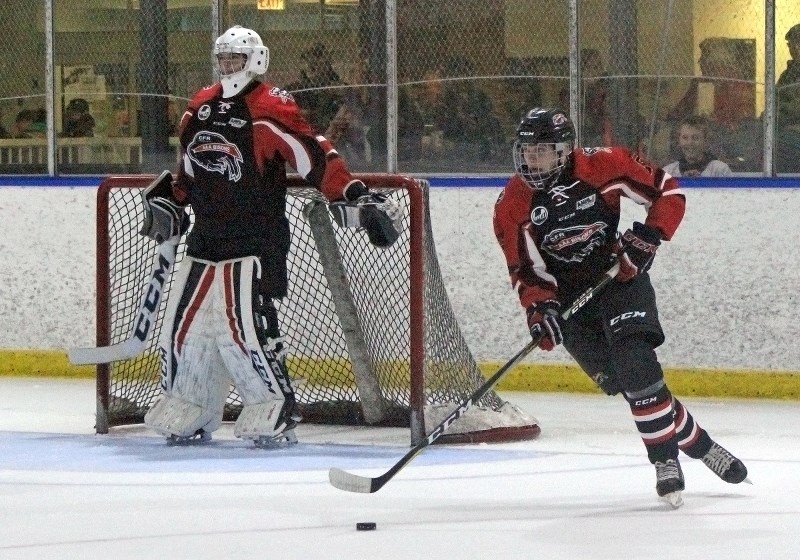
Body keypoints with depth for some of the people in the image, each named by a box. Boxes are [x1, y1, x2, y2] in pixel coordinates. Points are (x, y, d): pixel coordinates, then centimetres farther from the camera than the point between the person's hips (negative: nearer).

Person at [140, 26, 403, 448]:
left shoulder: (270, 110, -11)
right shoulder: (200, 109, 13)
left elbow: (315, 157, -16)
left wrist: (353, 200, -23)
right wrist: (167, 204, 22)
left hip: (256, 243, -8)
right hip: (206, 237, 8)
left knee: (244, 327, -17)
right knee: (183, 325, 7)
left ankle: (275, 413, -8)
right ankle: (186, 413, 20)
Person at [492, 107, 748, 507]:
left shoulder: (603, 167, -15)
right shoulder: (513, 207, -9)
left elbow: (668, 192, -6)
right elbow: (525, 269, -4)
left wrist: (647, 236, -17)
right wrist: (539, 307, -20)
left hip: (621, 277, -2)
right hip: (569, 297, 2)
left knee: (634, 362, -22)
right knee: (620, 379, -11)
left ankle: (665, 458, -10)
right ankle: (694, 442, 2)